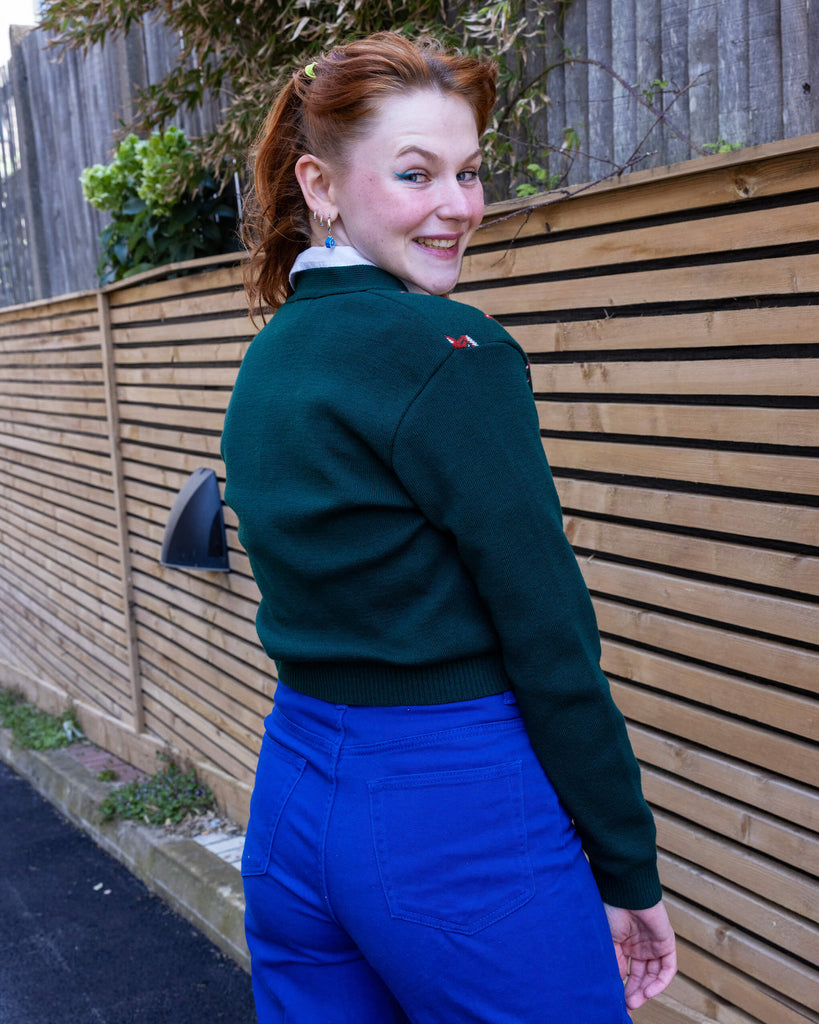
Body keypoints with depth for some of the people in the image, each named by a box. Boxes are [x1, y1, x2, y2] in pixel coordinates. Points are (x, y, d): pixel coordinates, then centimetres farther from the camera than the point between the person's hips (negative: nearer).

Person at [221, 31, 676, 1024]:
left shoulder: (267, 358, 7)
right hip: (460, 819, -8)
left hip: (292, 797, 8)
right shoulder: (454, 355, -18)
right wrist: (629, 872, -6)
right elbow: (551, 640, -17)